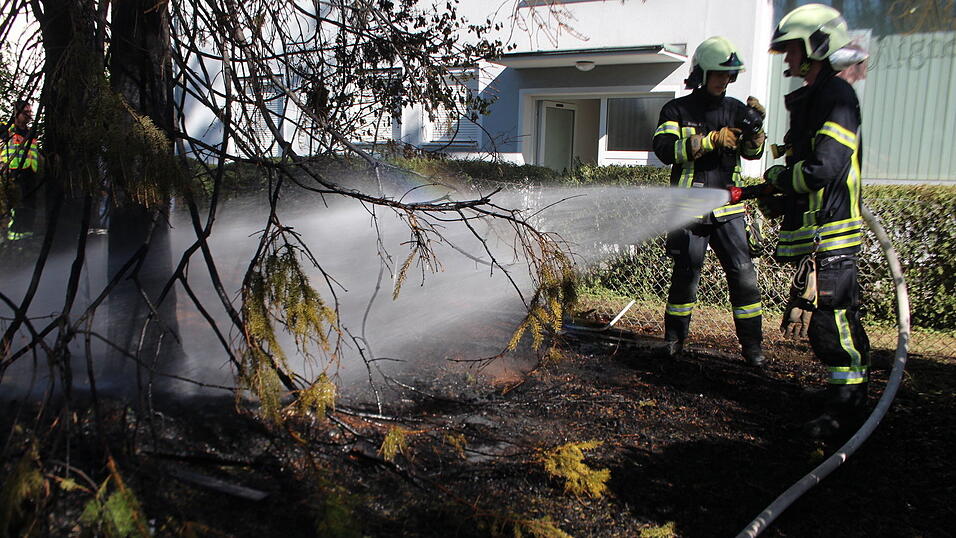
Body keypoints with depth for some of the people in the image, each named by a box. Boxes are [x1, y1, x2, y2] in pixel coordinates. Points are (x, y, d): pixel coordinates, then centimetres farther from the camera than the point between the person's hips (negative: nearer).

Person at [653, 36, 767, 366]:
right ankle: (674, 339, 19)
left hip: (728, 210, 3)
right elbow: (665, 150, -13)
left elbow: (752, 152, 5)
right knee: (685, 275, 3)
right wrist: (711, 140, -19)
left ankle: (752, 344, 8)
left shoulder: (735, 109, 13)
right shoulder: (677, 111, 3)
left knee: (743, 274, -2)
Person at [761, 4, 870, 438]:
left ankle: (843, 410, 2)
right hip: (814, 236, 10)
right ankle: (849, 400, 28)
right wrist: (780, 202, 13)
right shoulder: (811, 100, 20)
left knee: (832, 322, -7)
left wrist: (778, 176, -9)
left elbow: (825, 168, -24)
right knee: (833, 324, 16)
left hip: (830, 238, -10)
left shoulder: (836, 96, -12)